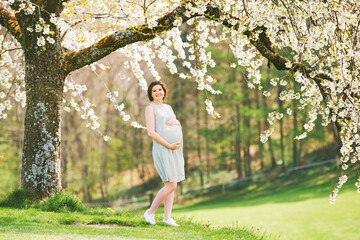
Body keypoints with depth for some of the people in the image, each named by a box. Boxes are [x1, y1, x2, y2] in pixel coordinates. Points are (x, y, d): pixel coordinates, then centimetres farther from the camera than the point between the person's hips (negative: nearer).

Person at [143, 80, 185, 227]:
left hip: (175, 151, 8)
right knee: (171, 185, -13)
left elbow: (179, 130, 19)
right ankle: (150, 212, -1)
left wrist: (176, 122, -4)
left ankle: (167, 217, 9)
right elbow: (151, 132, -15)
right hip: (162, 150, -8)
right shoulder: (150, 108, -5)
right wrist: (169, 145, -17)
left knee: (171, 185, 5)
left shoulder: (168, 108, 19)